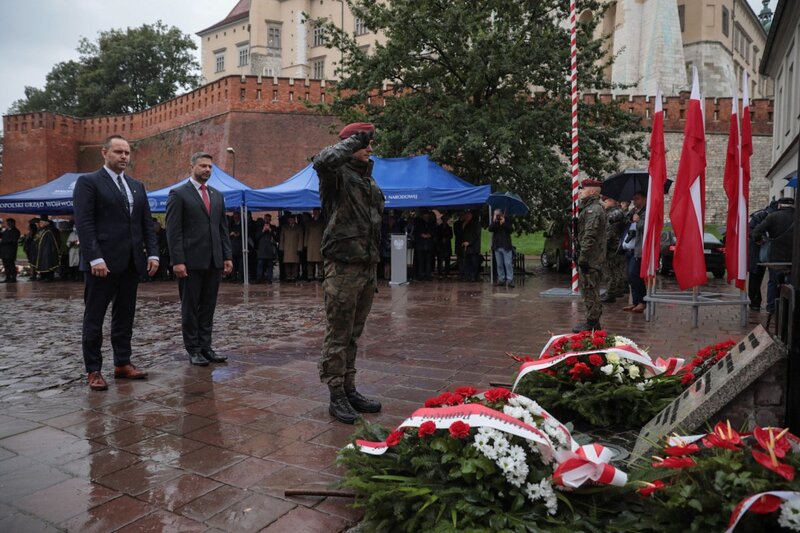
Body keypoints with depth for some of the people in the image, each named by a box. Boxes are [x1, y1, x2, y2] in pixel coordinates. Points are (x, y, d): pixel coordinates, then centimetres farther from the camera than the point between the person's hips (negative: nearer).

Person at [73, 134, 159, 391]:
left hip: (132, 262, 6)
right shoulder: (88, 182, -2)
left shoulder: (137, 186, 16)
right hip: (103, 262, -6)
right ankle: (94, 370, 10)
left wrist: (152, 254, 3)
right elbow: (84, 223, -10)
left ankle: (122, 363, 19)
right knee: (94, 318, 3)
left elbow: (147, 223, 14)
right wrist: (95, 258, -19)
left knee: (125, 316, 11)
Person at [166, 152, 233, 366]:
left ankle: (205, 346, 17)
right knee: (190, 307, 5)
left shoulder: (217, 195, 15)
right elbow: (173, 231, -8)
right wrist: (177, 261, -15)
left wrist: (227, 256, 6)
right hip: (191, 261, -5)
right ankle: (193, 349, 13)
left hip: (214, 261, 5)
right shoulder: (178, 194, -2)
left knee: (208, 306, 9)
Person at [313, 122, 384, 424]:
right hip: (344, 266, -8)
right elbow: (322, 161, -32)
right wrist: (355, 141, -17)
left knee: (353, 335, 14)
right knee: (338, 335, -1)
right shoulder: (338, 175, -5)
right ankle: (336, 396, 8)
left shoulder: (369, 181, 19)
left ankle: (349, 390, 24)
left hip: (368, 267, 8)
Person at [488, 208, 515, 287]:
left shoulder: (507, 221, 2)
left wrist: (504, 223, -20)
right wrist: (494, 221, -18)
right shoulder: (493, 222, 9)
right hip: (497, 246, 4)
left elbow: (510, 230, -12)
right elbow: (490, 229, -8)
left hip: (506, 246, -4)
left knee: (508, 263, -7)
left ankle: (509, 280, -5)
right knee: (499, 264, 8)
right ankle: (501, 279, 15)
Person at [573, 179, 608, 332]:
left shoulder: (593, 210, -15)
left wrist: (583, 257, -23)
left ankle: (592, 323, 0)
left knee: (590, 290, -6)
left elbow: (589, 236, -22)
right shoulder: (590, 208, 20)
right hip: (593, 258, 11)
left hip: (590, 259, -11)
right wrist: (582, 255, 23)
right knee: (590, 290, 16)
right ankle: (593, 321, 24)